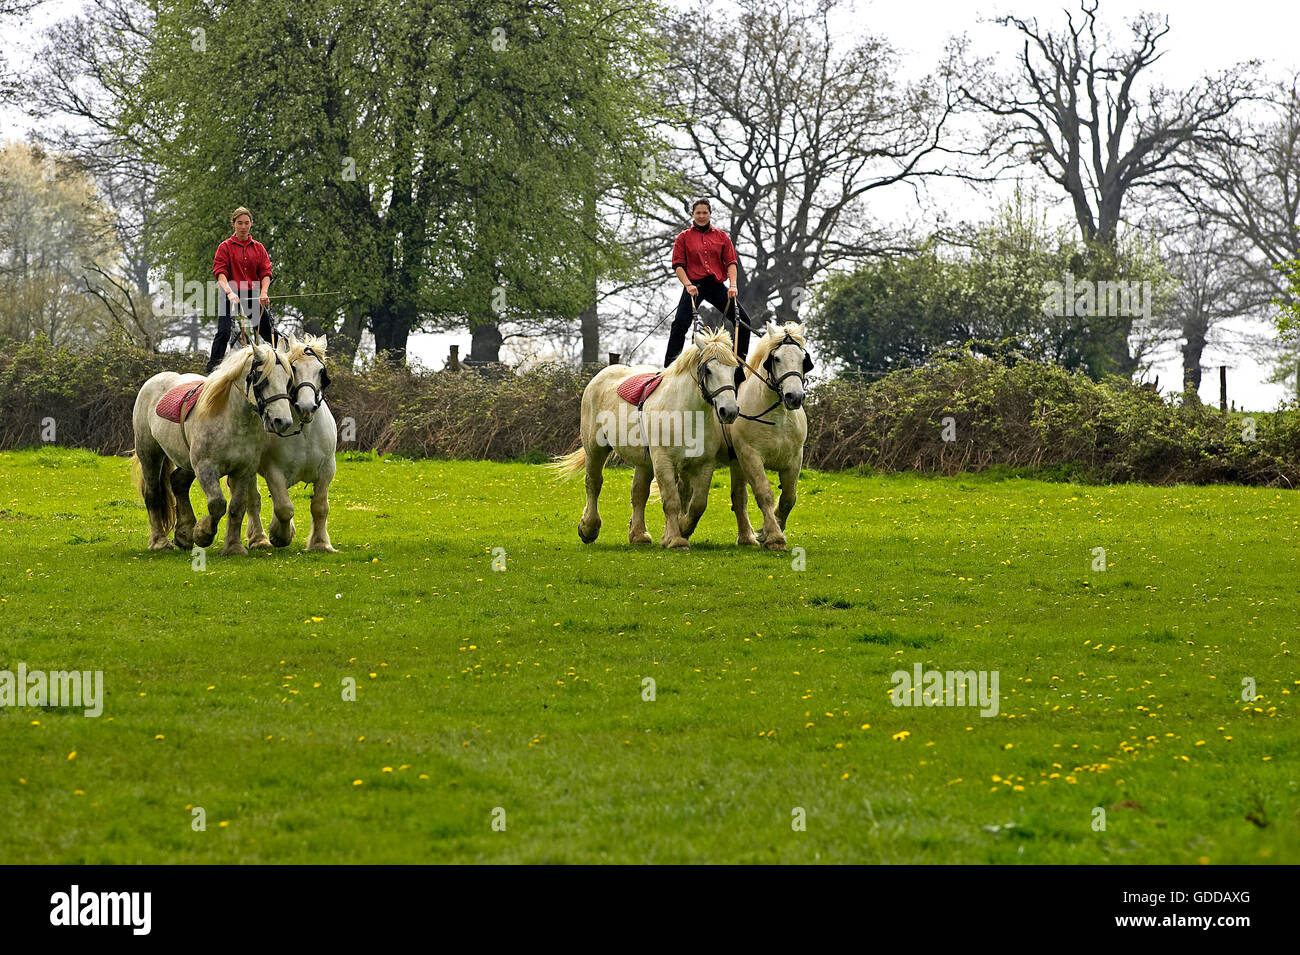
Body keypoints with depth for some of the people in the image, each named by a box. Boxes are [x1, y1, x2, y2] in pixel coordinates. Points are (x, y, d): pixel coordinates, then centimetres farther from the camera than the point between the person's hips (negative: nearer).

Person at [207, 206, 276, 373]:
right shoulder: (225, 247, 3)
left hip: (252, 296, 3)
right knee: (224, 331, -16)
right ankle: (212, 370, -15)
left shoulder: (258, 248, 12)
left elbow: (265, 272, 4)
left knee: (269, 332, 5)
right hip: (231, 295, -3)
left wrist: (263, 293, -14)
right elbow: (220, 272, -8)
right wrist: (229, 291, -25)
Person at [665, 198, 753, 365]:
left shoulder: (721, 236, 13)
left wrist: (732, 284, -9)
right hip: (695, 285, -3)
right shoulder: (684, 237, 8)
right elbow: (678, 264, 1)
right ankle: (669, 367, -14)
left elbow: (731, 262, 7)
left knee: (743, 321, -5)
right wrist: (688, 285, -16)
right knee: (680, 323, -19)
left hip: (716, 285, 3)